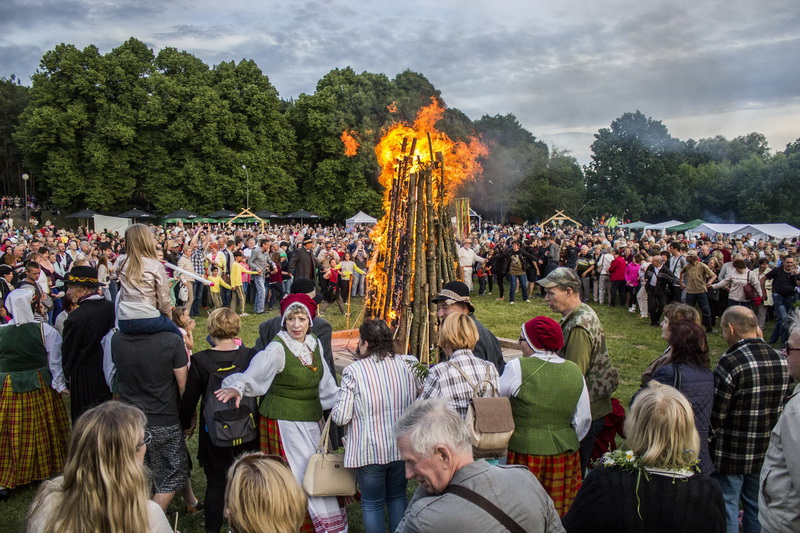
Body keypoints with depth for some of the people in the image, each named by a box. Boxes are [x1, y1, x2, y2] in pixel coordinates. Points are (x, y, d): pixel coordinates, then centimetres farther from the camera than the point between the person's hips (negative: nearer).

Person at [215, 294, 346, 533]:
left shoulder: (315, 344, 3)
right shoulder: (277, 349, -17)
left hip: (312, 419, 7)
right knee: (300, 474, 1)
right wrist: (237, 387, -50)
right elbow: (254, 374, -33)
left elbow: (325, 385, 11)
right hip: (284, 422, -7)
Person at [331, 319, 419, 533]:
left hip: (369, 450, -4)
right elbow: (415, 405, 8)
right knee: (398, 497, 21)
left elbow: (341, 417, -14)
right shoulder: (405, 364, -3)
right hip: (402, 447, 4)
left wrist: (335, 410, 6)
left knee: (372, 503, 13)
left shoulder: (354, 371, -16)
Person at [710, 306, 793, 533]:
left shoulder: (730, 363, -23)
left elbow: (715, 416, -19)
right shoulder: (782, 360, -2)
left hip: (730, 455, -6)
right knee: (757, 507, 21)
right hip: (766, 453, 6)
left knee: (726, 508, 8)